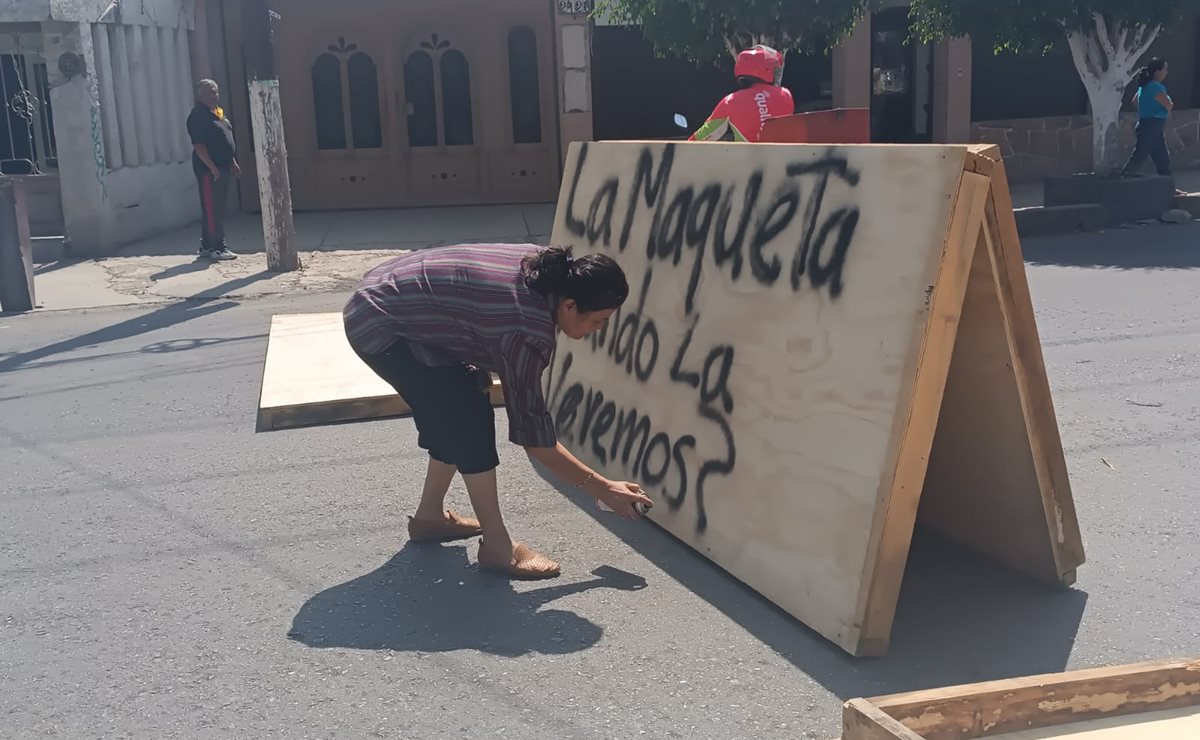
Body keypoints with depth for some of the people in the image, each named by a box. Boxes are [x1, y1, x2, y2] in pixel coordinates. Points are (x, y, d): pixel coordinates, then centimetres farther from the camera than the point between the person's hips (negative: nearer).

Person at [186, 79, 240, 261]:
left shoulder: (217, 114, 16)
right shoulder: (197, 116, -13)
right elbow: (198, 146, -19)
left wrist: (233, 163, 19)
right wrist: (213, 168, -22)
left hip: (222, 169, 10)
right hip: (209, 171, -10)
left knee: (218, 210, 13)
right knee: (211, 210, -6)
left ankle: (207, 247, 20)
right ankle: (214, 248, -4)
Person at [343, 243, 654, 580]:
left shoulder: (544, 269, -4)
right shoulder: (527, 331, -27)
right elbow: (533, 434, -19)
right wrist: (603, 488, -13)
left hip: (389, 296, 9)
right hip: (380, 326, -9)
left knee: (457, 414, 12)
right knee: (470, 418, -12)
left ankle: (429, 515, 27)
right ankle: (497, 547, -4)